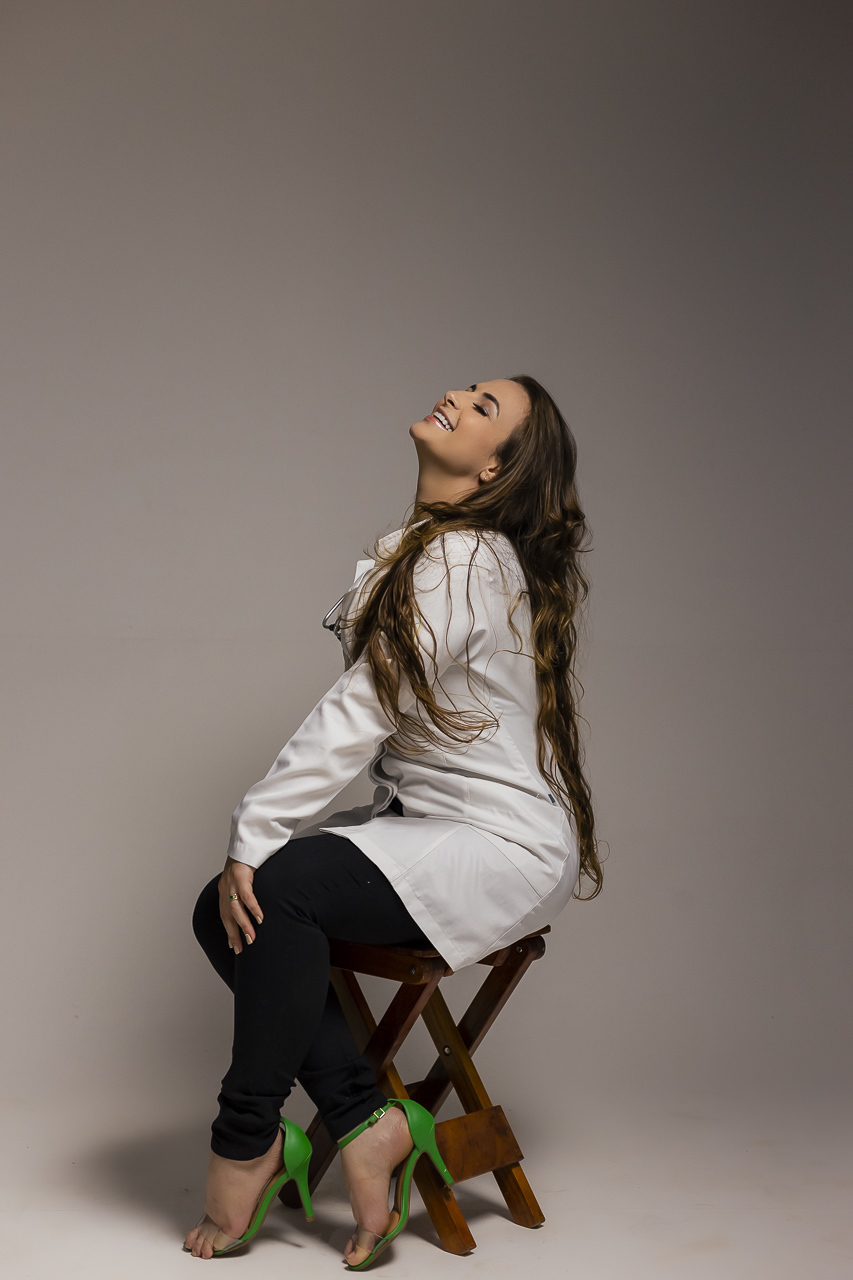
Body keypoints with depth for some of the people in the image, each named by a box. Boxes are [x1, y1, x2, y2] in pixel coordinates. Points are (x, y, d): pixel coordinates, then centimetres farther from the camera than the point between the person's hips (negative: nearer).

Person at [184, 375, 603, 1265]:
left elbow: (358, 715, -21)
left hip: (502, 844, -9)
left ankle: (249, 1139, -8)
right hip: (424, 823, 9)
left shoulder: (464, 562, -16)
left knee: (280, 888, -27)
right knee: (223, 911, -6)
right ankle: (364, 1118, -4)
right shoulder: (432, 551, 13)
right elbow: (375, 718, 12)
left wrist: (252, 835, -18)